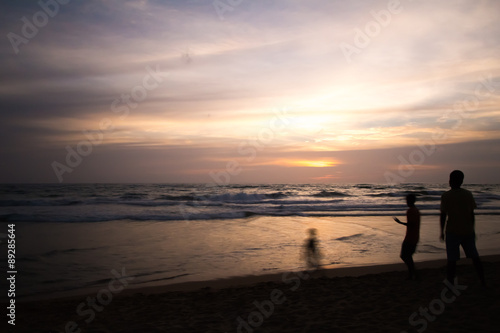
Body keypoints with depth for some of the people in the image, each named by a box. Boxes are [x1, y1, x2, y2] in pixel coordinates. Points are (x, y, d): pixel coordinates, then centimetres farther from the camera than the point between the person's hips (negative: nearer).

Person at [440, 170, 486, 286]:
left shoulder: (446, 196, -8)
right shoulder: (468, 194, 2)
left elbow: (443, 216, -7)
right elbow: (472, 214, 5)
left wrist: (442, 231, 3)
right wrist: (471, 230, 15)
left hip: (452, 232, -4)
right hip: (468, 231, 4)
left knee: (452, 259, 1)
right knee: (474, 256, 18)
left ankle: (451, 283, 4)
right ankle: (483, 281, 24)